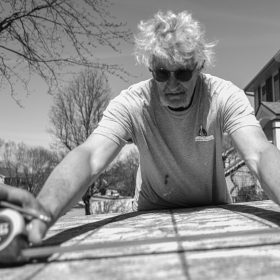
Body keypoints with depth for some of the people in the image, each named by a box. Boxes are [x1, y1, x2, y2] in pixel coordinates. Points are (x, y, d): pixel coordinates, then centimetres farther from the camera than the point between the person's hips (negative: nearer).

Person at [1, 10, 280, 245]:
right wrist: (42, 209, -54)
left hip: (212, 211, 1)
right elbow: (90, 156, -35)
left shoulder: (225, 96, -19)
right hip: (152, 213, 0)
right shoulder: (130, 103, -21)